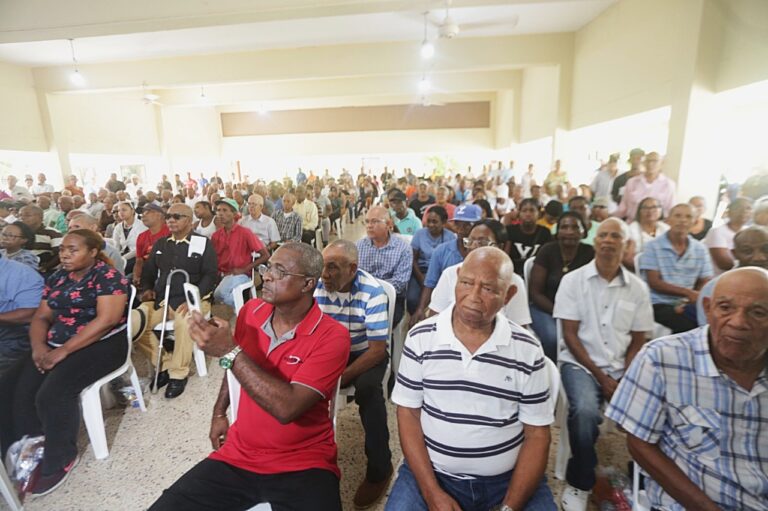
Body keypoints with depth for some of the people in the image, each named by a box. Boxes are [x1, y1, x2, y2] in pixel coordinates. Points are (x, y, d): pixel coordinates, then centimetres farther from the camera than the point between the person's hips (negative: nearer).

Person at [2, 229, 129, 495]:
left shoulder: (108, 276, -11)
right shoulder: (56, 278, 13)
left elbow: (106, 320, -20)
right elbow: (41, 317, 12)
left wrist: (63, 352, -20)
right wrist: (39, 346, -8)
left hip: (100, 344, -7)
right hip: (55, 345, 7)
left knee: (52, 393, -23)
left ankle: (60, 459, -1)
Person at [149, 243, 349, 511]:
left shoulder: (332, 336, -20)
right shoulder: (250, 311, -2)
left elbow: (286, 408, -27)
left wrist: (229, 351, -26)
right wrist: (219, 412, 16)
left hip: (304, 465, -4)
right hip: (238, 456, 4)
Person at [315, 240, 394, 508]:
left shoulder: (373, 292, -25)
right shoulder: (318, 285, -12)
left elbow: (378, 350, -22)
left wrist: (341, 377, -28)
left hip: (367, 354, -4)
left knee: (367, 388, -32)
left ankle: (380, 469, -10)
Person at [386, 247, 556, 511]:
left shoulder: (528, 350, -7)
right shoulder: (420, 338, -9)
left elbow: (537, 434, -1)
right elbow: (408, 414, -4)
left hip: (509, 478, 2)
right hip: (431, 473, -1)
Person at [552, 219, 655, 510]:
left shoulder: (638, 288, 6)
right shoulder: (573, 281, -3)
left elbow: (637, 342, 7)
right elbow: (570, 335, -6)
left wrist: (625, 380, -8)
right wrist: (601, 377, -11)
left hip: (623, 368, 3)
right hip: (580, 364, -3)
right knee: (585, 411, -30)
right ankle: (579, 484, -4)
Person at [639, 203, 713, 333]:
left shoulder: (700, 249, 10)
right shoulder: (653, 246, -4)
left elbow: (705, 283, 7)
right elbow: (654, 283, -8)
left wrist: (687, 302, -12)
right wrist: (687, 292, -18)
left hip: (686, 305, 5)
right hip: (659, 304, -4)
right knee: (689, 325, -31)